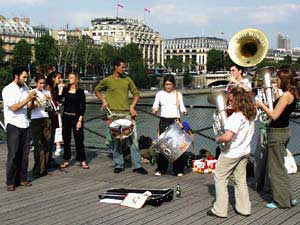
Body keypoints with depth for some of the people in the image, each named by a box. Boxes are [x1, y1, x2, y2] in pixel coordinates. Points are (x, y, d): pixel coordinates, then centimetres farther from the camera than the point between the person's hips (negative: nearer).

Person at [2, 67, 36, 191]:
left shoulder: (25, 88, 9)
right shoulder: (7, 90, -9)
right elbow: (14, 107, -17)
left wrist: (33, 100, -4)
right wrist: (28, 99, -17)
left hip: (25, 124, 6)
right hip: (13, 125, -6)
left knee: (24, 154, 8)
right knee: (13, 155, -4)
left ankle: (22, 179, 17)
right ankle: (10, 182, 4)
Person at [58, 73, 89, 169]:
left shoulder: (80, 91, -2)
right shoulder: (65, 89, 6)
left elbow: (83, 106, -4)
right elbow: (59, 98, -10)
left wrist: (80, 120, -11)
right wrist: (60, 87, -10)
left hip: (76, 117, -3)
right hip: (66, 117, 3)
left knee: (79, 139, -3)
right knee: (66, 139, 8)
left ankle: (83, 161, 4)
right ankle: (66, 160, 16)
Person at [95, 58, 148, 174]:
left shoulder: (127, 79, 8)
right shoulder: (107, 81, 2)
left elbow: (136, 93, 13)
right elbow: (97, 90, 17)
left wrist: (132, 106, -1)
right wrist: (104, 100, 2)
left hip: (127, 113, 2)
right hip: (114, 113, -2)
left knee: (133, 138, -1)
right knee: (116, 140, 4)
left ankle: (137, 165, 5)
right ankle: (118, 165, 15)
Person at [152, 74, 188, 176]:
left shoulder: (178, 94, 8)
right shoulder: (160, 94, 8)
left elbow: (182, 106, 6)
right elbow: (155, 105, 7)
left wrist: (184, 111, -15)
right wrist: (154, 109, -15)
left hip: (176, 120, 0)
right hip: (164, 121, 0)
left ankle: (178, 169, 5)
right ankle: (161, 169, 10)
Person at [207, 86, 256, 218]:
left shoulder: (235, 117, -26)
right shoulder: (251, 116, 0)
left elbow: (227, 137, -35)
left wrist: (218, 139, -13)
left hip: (231, 153, -8)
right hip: (244, 152, 8)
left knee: (220, 178, 6)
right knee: (241, 180, 18)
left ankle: (220, 210, 10)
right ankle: (244, 208, 24)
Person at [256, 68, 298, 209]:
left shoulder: (286, 95, -19)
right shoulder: (291, 94, 10)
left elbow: (274, 115, -22)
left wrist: (261, 105, -10)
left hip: (277, 133, -10)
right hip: (283, 130, 10)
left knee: (276, 168, 1)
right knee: (278, 166, 19)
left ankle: (282, 200, 10)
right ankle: (288, 197, 25)